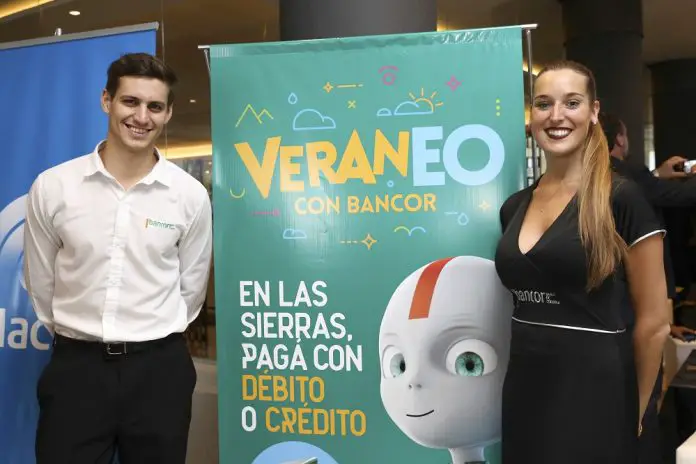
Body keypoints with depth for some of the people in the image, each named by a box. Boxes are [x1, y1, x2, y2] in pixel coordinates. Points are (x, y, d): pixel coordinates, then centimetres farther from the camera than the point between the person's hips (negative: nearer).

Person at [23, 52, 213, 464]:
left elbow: (191, 286, 5)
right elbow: (40, 282, 7)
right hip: (75, 366, 0)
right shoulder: (52, 187, -5)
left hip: (159, 368, 0)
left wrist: (156, 337, 11)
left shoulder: (191, 195, -6)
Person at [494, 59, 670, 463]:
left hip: (594, 393, -5)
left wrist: (633, 411, 2)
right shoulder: (513, 206, 5)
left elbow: (654, 322, -7)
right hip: (524, 392, 6)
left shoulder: (622, 199, -11)